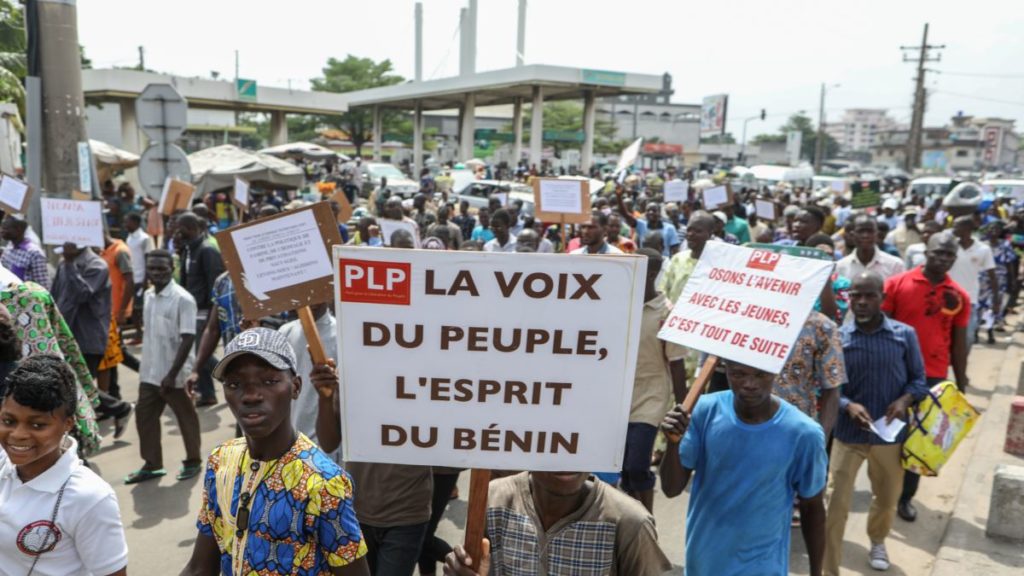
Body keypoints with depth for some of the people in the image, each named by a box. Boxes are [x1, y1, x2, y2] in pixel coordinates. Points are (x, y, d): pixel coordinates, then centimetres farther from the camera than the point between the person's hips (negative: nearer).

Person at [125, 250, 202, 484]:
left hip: (175, 373, -7)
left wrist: (172, 374, -23)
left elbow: (188, 339, -20)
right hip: (150, 371, 7)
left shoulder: (183, 299, -17)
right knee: (144, 416, 12)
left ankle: (193, 461, 25)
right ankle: (152, 465, 25)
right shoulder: (148, 295, 6)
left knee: (185, 418, 8)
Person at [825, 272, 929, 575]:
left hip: (890, 433, 2)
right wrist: (848, 405, -24)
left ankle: (877, 542, 54)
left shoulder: (905, 335, -7)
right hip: (848, 434, -2)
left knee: (887, 499, 23)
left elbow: (918, 378, 2)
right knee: (836, 503, -3)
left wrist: (905, 400, -17)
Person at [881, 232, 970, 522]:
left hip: (934, 377, 2)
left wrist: (961, 386, 9)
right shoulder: (897, 284, -7)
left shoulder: (959, 297, 1)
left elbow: (959, 343, 7)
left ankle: (905, 496, 22)